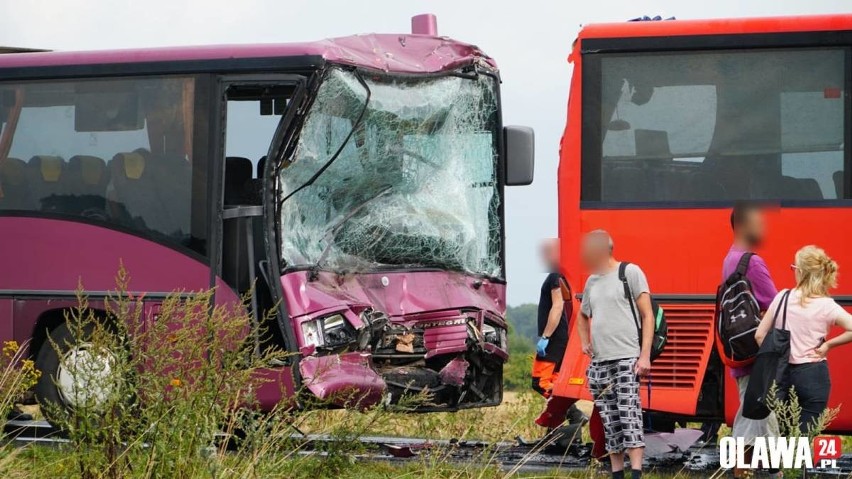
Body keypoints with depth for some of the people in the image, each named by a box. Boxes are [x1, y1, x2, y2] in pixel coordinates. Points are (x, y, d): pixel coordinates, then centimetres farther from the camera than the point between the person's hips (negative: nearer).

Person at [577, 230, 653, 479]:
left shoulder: (630, 272, 1)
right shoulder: (592, 280, 18)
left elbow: (647, 315, -2)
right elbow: (582, 316, 36)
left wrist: (645, 355, -10)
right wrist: (584, 342, 16)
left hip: (626, 358, -6)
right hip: (598, 362, 6)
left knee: (629, 414, -15)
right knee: (610, 423, 6)